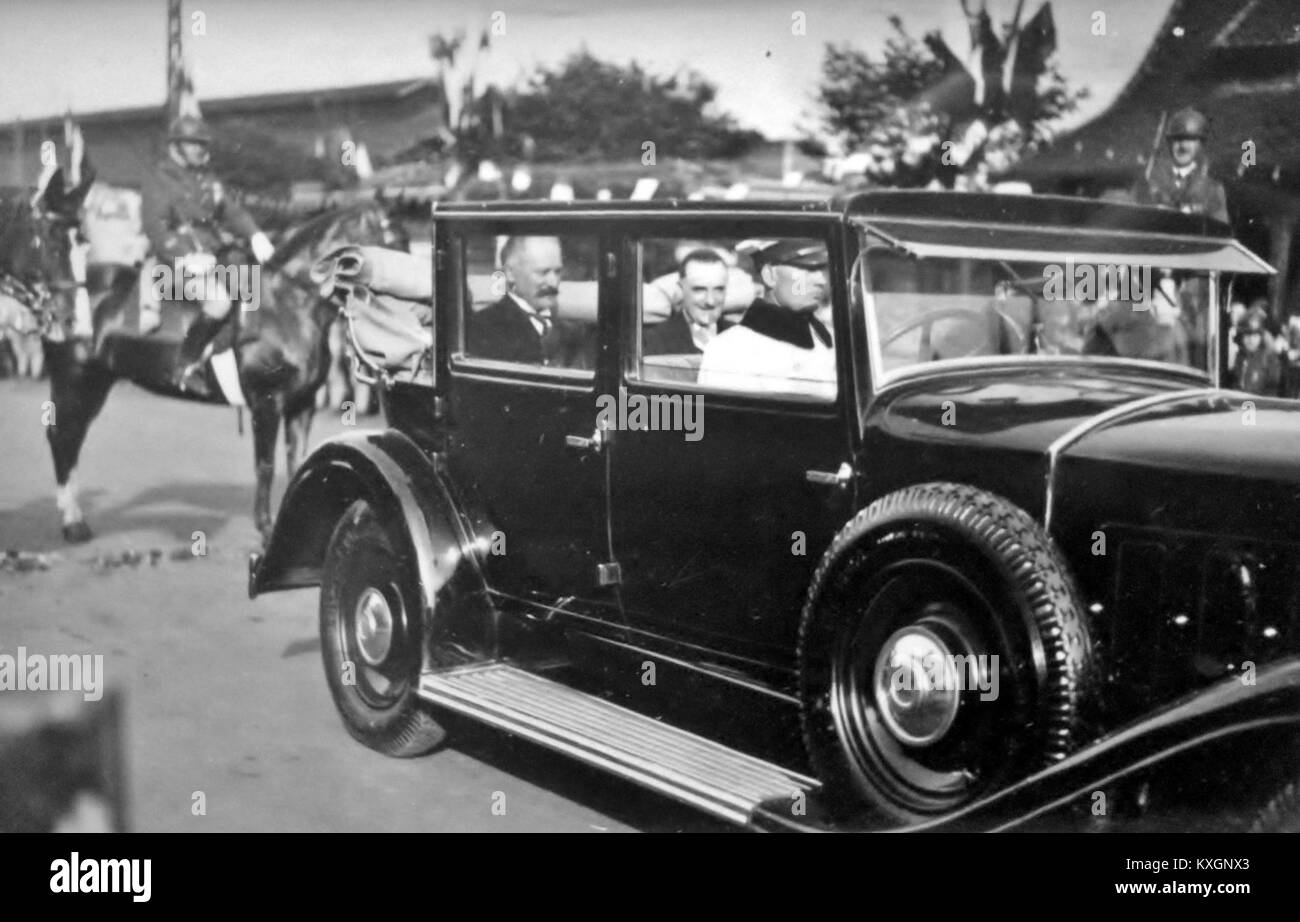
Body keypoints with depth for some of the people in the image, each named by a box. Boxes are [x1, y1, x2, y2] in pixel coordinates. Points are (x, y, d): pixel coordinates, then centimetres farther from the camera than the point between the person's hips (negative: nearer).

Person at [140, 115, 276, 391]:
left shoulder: (207, 180, 18)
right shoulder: (158, 182, -4)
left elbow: (230, 212, 17)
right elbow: (156, 228, -14)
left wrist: (255, 235, -3)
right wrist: (186, 258, -28)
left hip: (212, 256, 8)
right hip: (179, 263, -8)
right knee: (220, 298, -28)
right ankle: (186, 367, -16)